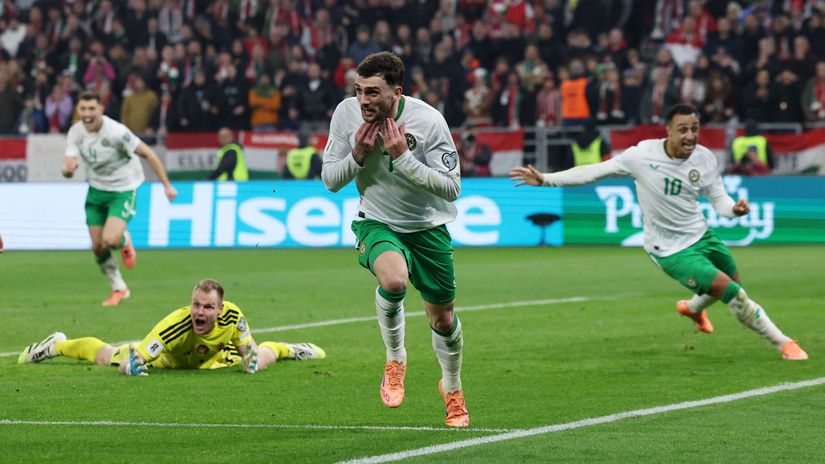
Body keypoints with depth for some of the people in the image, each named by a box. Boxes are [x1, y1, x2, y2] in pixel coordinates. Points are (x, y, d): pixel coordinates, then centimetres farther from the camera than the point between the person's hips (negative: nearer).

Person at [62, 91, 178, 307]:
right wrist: (68, 169, -38)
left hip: (123, 190, -5)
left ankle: (124, 241, 16)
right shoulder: (76, 132, -9)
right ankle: (119, 289, 24)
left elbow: (147, 153, -18)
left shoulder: (116, 131, -25)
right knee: (97, 247, 3)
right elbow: (69, 165, -11)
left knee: (109, 240, -23)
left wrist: (166, 185, -17)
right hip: (96, 190, 5)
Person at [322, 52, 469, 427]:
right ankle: (395, 360, -6)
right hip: (376, 222, 0)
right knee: (394, 278, -33)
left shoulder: (428, 121, -21)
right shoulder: (347, 113, -13)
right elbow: (330, 179, -4)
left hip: (428, 226, 0)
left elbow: (451, 188, -20)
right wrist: (358, 155, -23)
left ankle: (452, 388, 40)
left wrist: (402, 156, -28)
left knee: (443, 318, 10)